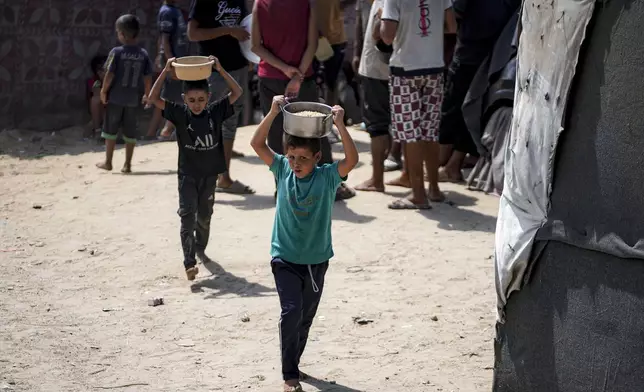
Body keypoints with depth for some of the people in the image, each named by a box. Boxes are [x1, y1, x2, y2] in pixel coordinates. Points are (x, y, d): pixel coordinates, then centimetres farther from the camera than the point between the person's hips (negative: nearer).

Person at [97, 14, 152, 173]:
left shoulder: (117, 52, -12)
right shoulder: (143, 54, -2)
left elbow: (110, 74, -13)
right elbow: (148, 78, 0)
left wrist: (103, 91, 0)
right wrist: (147, 94, 13)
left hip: (115, 97, -3)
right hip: (133, 99, 3)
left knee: (111, 130, 10)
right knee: (130, 131, 10)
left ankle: (108, 162, 13)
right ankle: (127, 164, 11)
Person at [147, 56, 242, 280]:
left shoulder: (216, 112, -5)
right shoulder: (180, 114, -8)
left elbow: (237, 92, -10)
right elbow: (154, 98, -14)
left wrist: (220, 70, -19)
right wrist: (166, 72, -22)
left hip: (209, 174, 2)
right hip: (188, 175, -2)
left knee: (204, 216, 18)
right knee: (187, 217, -10)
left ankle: (200, 248, 41)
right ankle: (189, 262, -12)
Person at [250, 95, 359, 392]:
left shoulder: (327, 177, -10)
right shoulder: (282, 170, -6)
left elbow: (351, 160, -26)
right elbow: (257, 144, -14)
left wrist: (340, 126, -34)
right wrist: (273, 113, -24)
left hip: (317, 260, 1)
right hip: (285, 258, -1)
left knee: (306, 317, 15)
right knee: (291, 312, -15)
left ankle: (292, 364, 36)